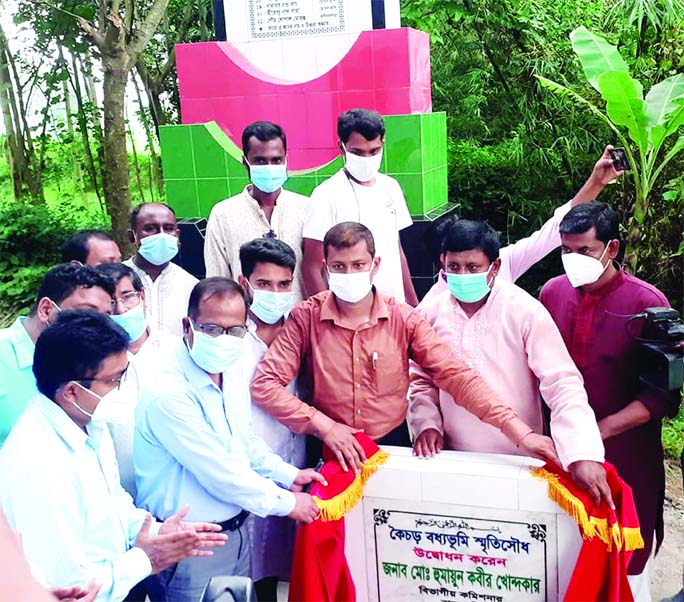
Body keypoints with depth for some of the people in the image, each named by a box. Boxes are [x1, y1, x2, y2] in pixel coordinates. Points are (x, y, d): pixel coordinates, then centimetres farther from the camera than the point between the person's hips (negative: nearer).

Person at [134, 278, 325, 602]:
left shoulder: (232, 371, 0)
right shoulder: (167, 395, -27)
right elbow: (219, 473, -24)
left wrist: (288, 475, 6)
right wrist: (286, 502, -13)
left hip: (236, 528, 8)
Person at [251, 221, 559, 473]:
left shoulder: (403, 319, -8)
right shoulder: (306, 318, -10)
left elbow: (456, 375, -14)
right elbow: (264, 383, -14)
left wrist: (520, 431, -24)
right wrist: (324, 426, -21)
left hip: (393, 446, 1)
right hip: (333, 453, -1)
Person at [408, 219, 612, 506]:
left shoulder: (525, 311, -13)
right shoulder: (430, 313, -1)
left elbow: (562, 385, -18)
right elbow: (422, 380, 11)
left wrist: (582, 454, -28)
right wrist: (426, 423, -5)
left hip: (520, 464, -2)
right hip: (455, 463, 3)